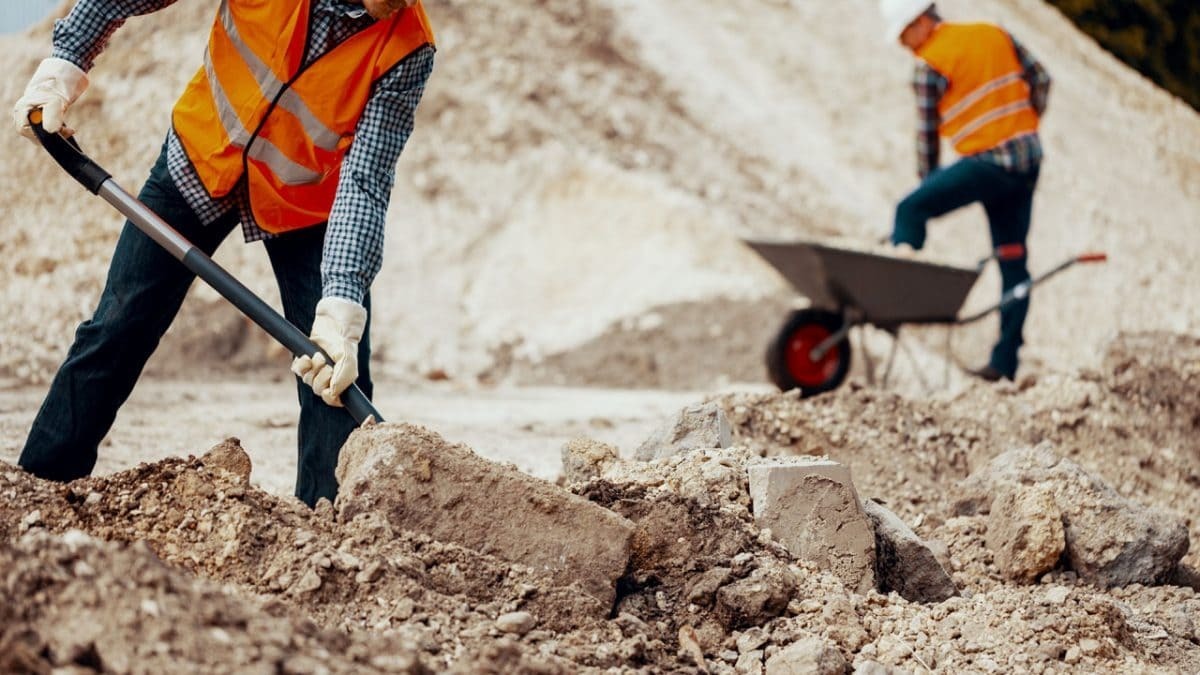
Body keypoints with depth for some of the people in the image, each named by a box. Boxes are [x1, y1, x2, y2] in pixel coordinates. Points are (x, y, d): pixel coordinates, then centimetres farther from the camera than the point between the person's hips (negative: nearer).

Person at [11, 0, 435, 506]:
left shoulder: (407, 51, -29)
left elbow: (365, 184, -33)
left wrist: (341, 311, -43)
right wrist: (63, 64, -16)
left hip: (306, 203, -1)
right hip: (202, 154, 1)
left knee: (339, 378, -11)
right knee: (116, 331, 3)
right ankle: (39, 483, 14)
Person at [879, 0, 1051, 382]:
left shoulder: (930, 65, -8)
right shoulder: (994, 34, 11)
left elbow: (927, 134, -2)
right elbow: (1040, 79, 16)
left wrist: (928, 185, 10)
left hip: (990, 162, -8)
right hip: (1028, 159, 8)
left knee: (911, 210, -8)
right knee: (1012, 260, 8)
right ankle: (1005, 362, 10)